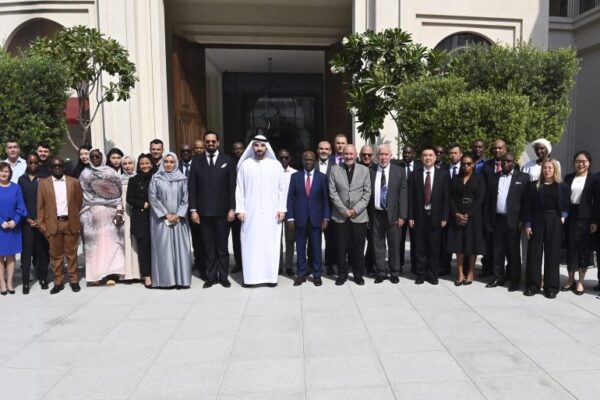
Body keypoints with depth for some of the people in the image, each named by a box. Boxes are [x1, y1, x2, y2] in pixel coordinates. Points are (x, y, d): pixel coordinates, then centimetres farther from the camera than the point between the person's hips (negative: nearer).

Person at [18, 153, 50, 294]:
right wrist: (27, 218, -5)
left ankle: (42, 278, 13)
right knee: (27, 250, -1)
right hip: (27, 221, 1)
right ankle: (25, 281, 4)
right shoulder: (22, 179, 8)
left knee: (42, 249, 3)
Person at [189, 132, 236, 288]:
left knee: (222, 246, 8)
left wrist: (232, 208, -6)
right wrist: (193, 209, -4)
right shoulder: (197, 161, 5)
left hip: (222, 211, -1)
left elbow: (232, 186, 0)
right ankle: (211, 276, 17)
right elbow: (192, 187, 3)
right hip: (204, 211, 1)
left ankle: (223, 276, 18)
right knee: (208, 246, 8)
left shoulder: (227, 161, 2)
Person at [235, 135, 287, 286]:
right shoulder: (245, 165, 3)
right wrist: (240, 209, -4)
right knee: (250, 244, 2)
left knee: (271, 244, 3)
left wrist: (282, 209, -2)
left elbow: (282, 189, 5)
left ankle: (271, 276, 11)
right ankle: (250, 276, 10)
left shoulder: (276, 165, 4)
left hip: (271, 213, 0)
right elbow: (239, 189, 2)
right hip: (250, 212, 0)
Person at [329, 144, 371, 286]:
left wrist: (355, 210, -8)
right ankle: (342, 274, 17)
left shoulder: (364, 170, 5)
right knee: (341, 248, 4)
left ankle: (358, 274, 18)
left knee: (358, 247, 5)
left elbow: (367, 193, 2)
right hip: (340, 216, 0)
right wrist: (344, 210, -8)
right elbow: (332, 192, 0)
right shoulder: (334, 169, 4)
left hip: (359, 216, 0)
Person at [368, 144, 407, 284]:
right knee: (378, 244, 9)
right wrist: (368, 215, -1)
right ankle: (381, 272, 21)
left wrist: (402, 216, -8)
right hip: (376, 214, 1)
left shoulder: (399, 171, -1)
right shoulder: (371, 172, 0)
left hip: (393, 214, -1)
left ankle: (394, 272, 23)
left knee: (394, 244, 9)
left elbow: (403, 194, -3)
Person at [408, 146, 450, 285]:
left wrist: (444, 217, -4)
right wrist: (410, 216, -3)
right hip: (419, 216, 0)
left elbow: (446, 197, 1)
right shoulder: (414, 175, 4)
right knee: (420, 248, 5)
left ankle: (432, 274, 18)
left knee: (434, 248, 6)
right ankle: (421, 274, 16)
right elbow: (410, 197, 2)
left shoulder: (443, 175, 3)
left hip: (436, 217, 0)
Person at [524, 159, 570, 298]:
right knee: (534, 253, 1)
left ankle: (551, 287, 10)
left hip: (554, 223, 0)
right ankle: (532, 285, 9)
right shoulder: (534, 185, 5)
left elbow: (566, 206, 8)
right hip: (537, 222, 0)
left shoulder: (563, 187, 6)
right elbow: (528, 206, 2)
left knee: (552, 254, 4)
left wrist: (563, 217, -10)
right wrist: (527, 224, -4)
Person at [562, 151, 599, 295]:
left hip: (585, 219, -2)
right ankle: (570, 279, 19)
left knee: (584, 249, 4)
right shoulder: (568, 178, 8)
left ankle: (580, 281, 13)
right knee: (570, 248, 7)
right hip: (570, 217, 3)